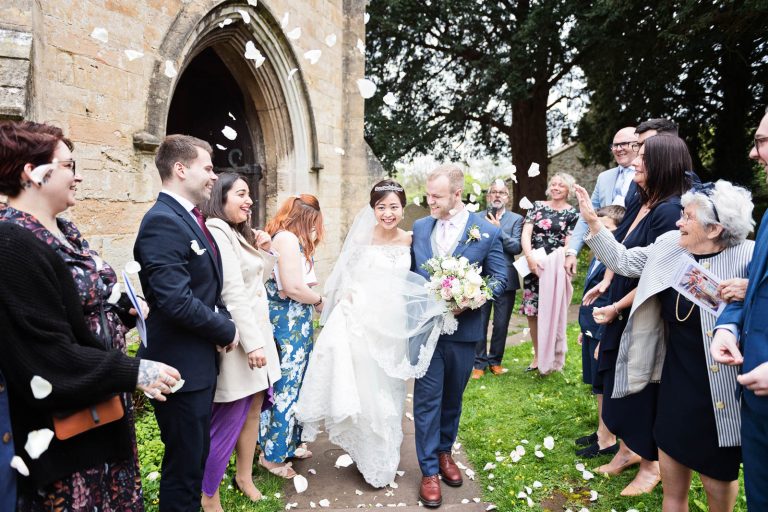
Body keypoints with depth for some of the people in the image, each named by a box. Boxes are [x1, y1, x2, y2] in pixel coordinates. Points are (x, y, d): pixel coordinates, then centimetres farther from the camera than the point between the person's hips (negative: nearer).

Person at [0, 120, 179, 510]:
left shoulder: (62, 231, 5)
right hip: (66, 425, -9)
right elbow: (49, 354, -26)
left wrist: (125, 307, 0)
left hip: (103, 406, 9)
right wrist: (134, 372, -24)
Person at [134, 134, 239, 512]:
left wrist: (222, 326, 1)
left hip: (200, 363, 9)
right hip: (181, 367, -9)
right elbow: (177, 302, -27)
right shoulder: (162, 222, -20)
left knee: (195, 459, 23)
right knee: (185, 466, 7)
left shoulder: (189, 217, 10)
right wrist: (226, 330, -13)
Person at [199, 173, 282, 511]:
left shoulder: (240, 234, 14)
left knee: (253, 410, 17)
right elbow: (233, 294, -21)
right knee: (227, 421, 2)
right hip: (238, 340, -9)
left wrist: (264, 252, 4)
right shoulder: (216, 233, -15)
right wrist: (253, 343, -22)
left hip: (257, 331, 9)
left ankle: (244, 476, 35)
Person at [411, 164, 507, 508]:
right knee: (427, 399, 4)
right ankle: (429, 470, 18)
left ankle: (444, 452, 39)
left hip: (463, 329, -1)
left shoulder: (487, 232, -7)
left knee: (452, 398, 17)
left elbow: (499, 278, -4)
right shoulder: (420, 227, 3)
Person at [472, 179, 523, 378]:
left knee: (501, 324, 9)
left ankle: (495, 360, 25)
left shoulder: (516, 219, 4)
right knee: (479, 323, 4)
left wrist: (498, 230, -16)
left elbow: (517, 247, -8)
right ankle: (479, 362, 17)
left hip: (505, 279, 0)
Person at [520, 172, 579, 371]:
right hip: (533, 266, 2)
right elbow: (525, 234, -1)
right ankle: (537, 356, 19)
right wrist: (530, 257, -16)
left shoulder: (572, 213, 4)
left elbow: (569, 245, -2)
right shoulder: (537, 206, 9)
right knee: (532, 312, 4)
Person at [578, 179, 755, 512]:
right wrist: (592, 222, -2)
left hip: (719, 395, -4)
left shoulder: (748, 257, -16)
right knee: (672, 480, 18)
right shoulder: (669, 246, -2)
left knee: (718, 480, 14)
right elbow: (622, 261, 4)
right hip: (675, 385, 4)